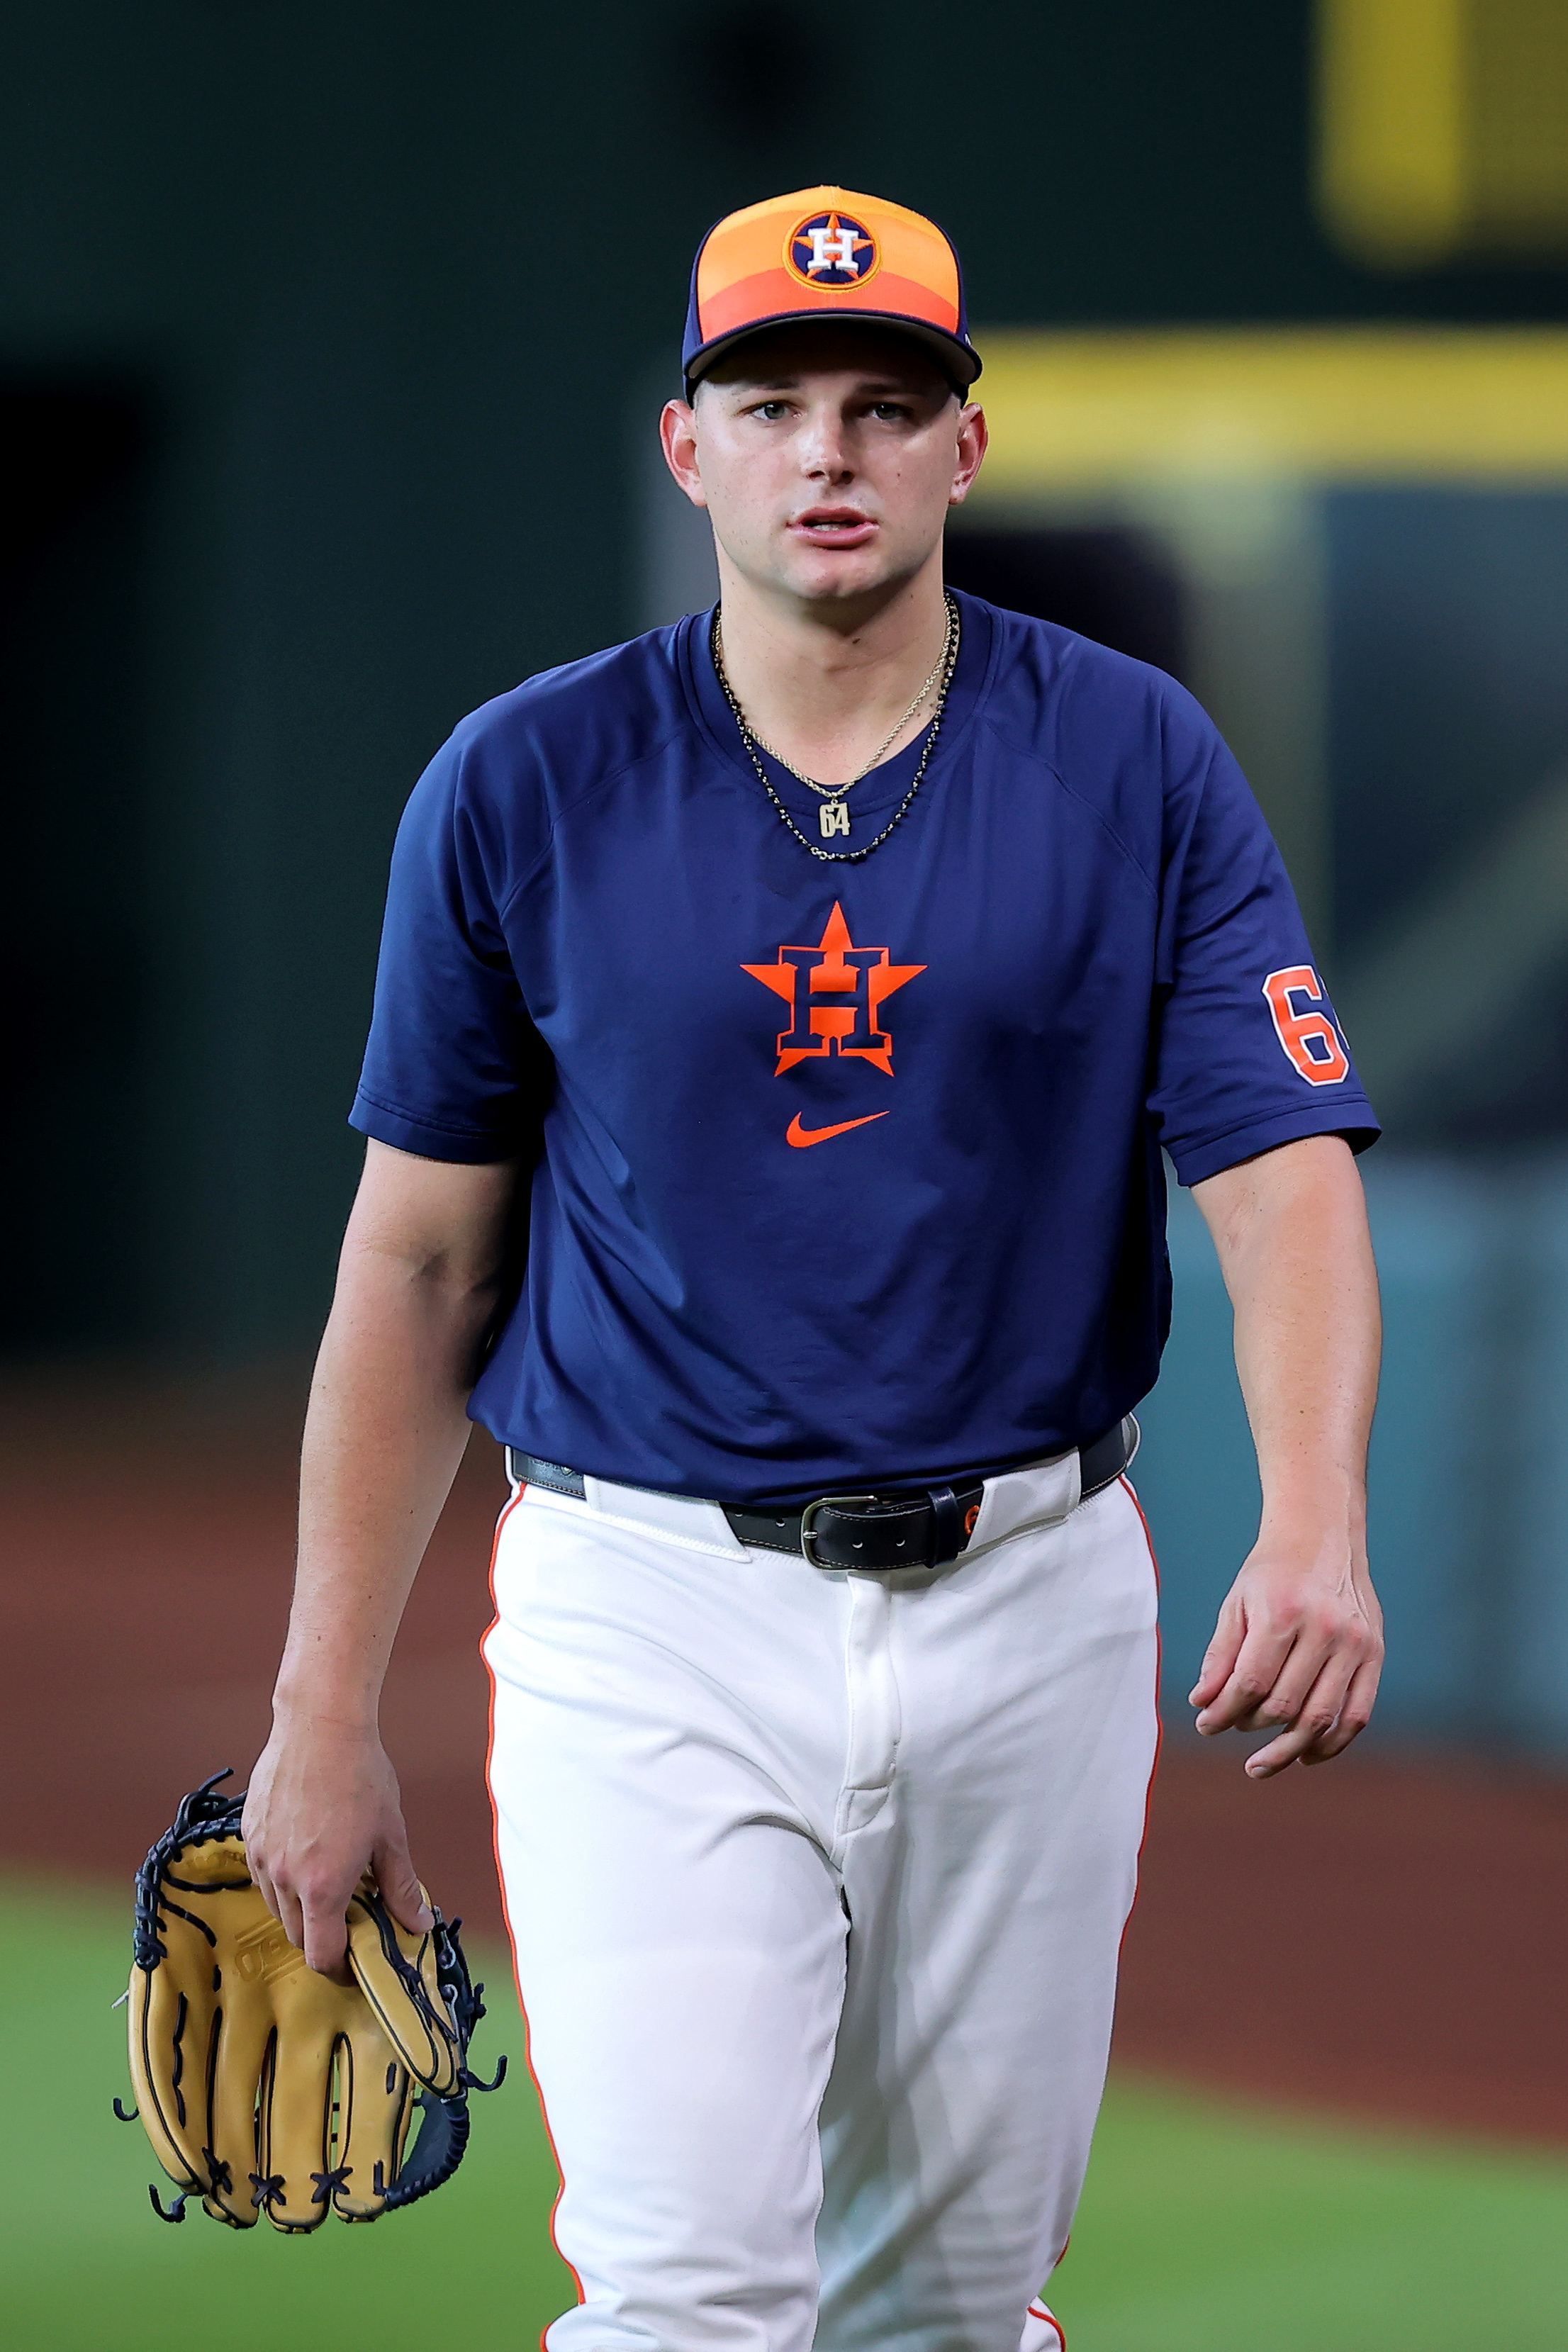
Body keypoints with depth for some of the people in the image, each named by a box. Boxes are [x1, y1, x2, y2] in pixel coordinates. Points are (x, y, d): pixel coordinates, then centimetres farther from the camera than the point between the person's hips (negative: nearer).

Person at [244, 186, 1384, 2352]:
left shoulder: (1140, 767, -1)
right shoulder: (523, 786, -2)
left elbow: (1284, 1172, -9)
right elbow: (420, 1258, 4)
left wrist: (1316, 1530, -29)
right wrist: (326, 1717, 1)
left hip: (1031, 1603, 2)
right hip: (658, 1614, -2)